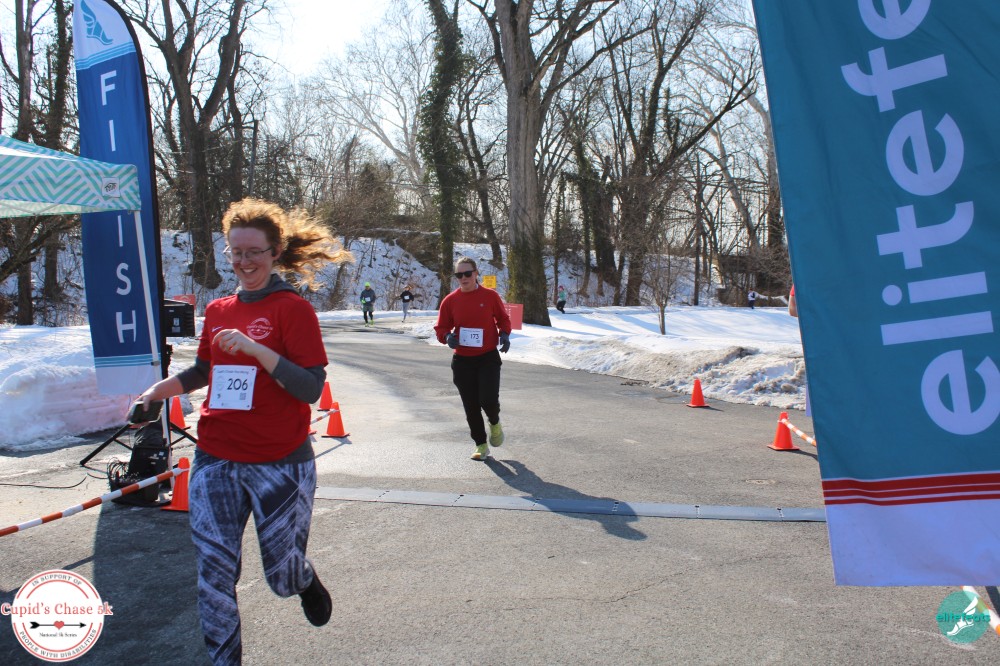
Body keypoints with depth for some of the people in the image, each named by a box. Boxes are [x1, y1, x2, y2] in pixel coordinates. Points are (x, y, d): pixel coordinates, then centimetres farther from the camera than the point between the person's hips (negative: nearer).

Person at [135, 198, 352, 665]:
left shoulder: (293, 308, -7)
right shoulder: (217, 311, 9)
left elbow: (311, 388, -15)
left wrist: (256, 348, -24)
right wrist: (168, 385, 5)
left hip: (280, 463, -4)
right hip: (215, 462, 4)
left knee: (282, 576, 12)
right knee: (214, 577, 3)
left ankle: (306, 579, 48)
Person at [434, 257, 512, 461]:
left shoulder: (490, 296, -3)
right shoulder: (450, 300, 0)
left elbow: (503, 319, 10)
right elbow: (441, 328, 7)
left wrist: (504, 334, -9)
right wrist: (447, 337, -14)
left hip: (488, 358, -2)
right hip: (462, 361, 2)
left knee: (488, 399, -15)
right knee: (471, 406, 5)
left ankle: (495, 423, 21)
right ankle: (481, 445, 23)